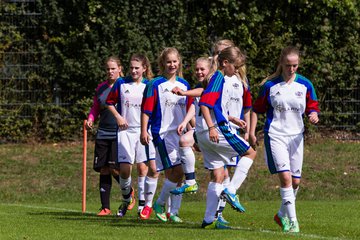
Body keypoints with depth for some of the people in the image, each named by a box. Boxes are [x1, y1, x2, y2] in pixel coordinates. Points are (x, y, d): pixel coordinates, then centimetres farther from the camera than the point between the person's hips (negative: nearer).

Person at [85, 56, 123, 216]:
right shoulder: (101, 88, 13)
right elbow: (95, 108, 22)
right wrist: (90, 119, 3)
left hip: (120, 133, -5)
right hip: (103, 133, 5)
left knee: (114, 168, -14)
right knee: (103, 170, 2)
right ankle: (105, 207, 8)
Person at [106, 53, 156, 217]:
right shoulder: (121, 84, 4)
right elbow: (110, 102, 13)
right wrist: (118, 116, -1)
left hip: (144, 130, 0)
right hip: (125, 131, 0)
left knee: (143, 167, -5)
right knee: (125, 168, -7)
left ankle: (142, 204, 3)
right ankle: (127, 199, 18)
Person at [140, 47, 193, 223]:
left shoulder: (184, 85, 14)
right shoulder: (156, 85, -3)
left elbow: (189, 110, 20)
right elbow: (146, 109, -5)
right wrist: (144, 131, -12)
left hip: (181, 134, 6)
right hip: (163, 134, -6)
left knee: (177, 173, 3)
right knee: (177, 170, -15)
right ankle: (160, 204, 0)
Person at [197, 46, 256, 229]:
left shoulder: (220, 79, 20)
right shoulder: (218, 78, -10)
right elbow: (204, 104, -21)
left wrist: (232, 119, 30)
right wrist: (212, 127, -27)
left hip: (204, 135, 9)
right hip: (217, 131, -9)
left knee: (217, 174, 9)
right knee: (250, 153, 4)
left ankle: (209, 219, 7)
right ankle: (231, 190, -6)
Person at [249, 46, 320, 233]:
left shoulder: (305, 85, 2)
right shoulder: (270, 85, -3)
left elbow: (312, 109, 9)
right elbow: (256, 109, 6)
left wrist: (314, 116, -14)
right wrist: (251, 133, 0)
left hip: (296, 136, 3)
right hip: (275, 135, -3)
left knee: (295, 181, 6)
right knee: (285, 176, -16)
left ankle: (282, 214, 28)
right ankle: (292, 221, -14)